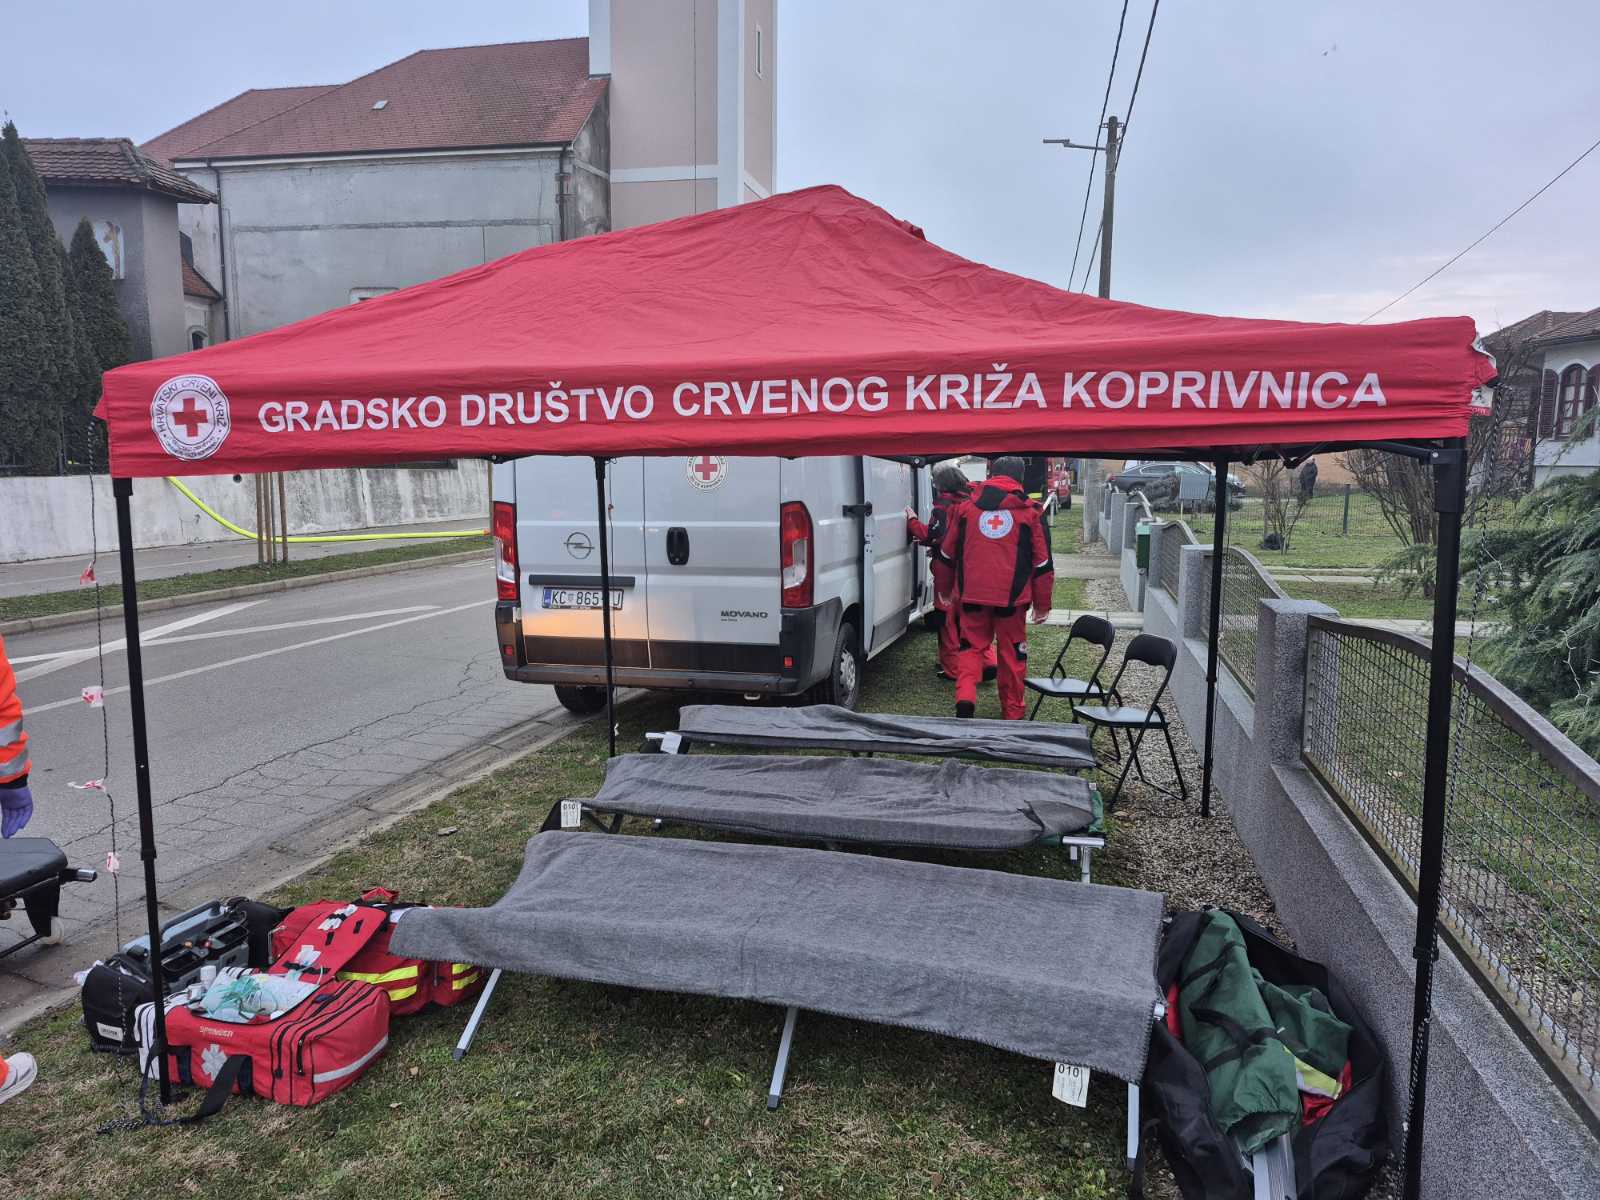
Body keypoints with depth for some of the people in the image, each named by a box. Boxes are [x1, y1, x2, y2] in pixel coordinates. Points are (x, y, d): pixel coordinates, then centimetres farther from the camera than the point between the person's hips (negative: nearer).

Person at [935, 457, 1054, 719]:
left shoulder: (966, 507, 5)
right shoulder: (1029, 512, 1)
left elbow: (947, 554, 12)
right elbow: (1042, 562, 3)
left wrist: (945, 589, 26)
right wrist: (1042, 605, 11)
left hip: (972, 595, 1)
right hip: (1011, 598, -1)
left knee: (972, 646, 13)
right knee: (1012, 653, 11)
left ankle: (965, 696, -9)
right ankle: (1012, 713, 19)